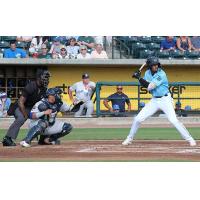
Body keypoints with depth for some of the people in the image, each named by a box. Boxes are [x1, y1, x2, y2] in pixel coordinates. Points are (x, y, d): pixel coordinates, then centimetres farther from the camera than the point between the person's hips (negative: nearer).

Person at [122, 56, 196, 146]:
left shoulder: (161, 74, -20)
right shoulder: (148, 73, 3)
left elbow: (150, 87, -25)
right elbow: (145, 85, 1)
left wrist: (139, 77, -22)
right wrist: (139, 77, -13)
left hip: (165, 100, -6)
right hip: (154, 100, 6)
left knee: (174, 120, -18)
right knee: (138, 119, 1)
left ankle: (190, 139, -9)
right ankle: (129, 139, 18)